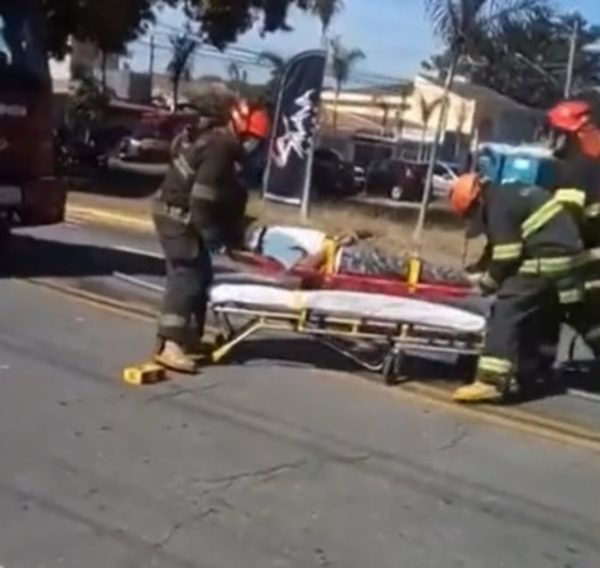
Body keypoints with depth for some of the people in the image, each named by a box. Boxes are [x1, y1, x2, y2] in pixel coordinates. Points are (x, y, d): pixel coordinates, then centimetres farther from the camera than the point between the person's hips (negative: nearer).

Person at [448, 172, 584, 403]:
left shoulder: (499, 207, -11)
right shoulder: (512, 195, 21)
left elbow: (506, 257, -14)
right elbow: (500, 248, 25)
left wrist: (487, 282, 1)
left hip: (546, 259, -11)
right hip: (564, 252, 11)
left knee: (507, 311, -13)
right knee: (537, 318, 18)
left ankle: (491, 382, -19)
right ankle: (522, 375, 27)